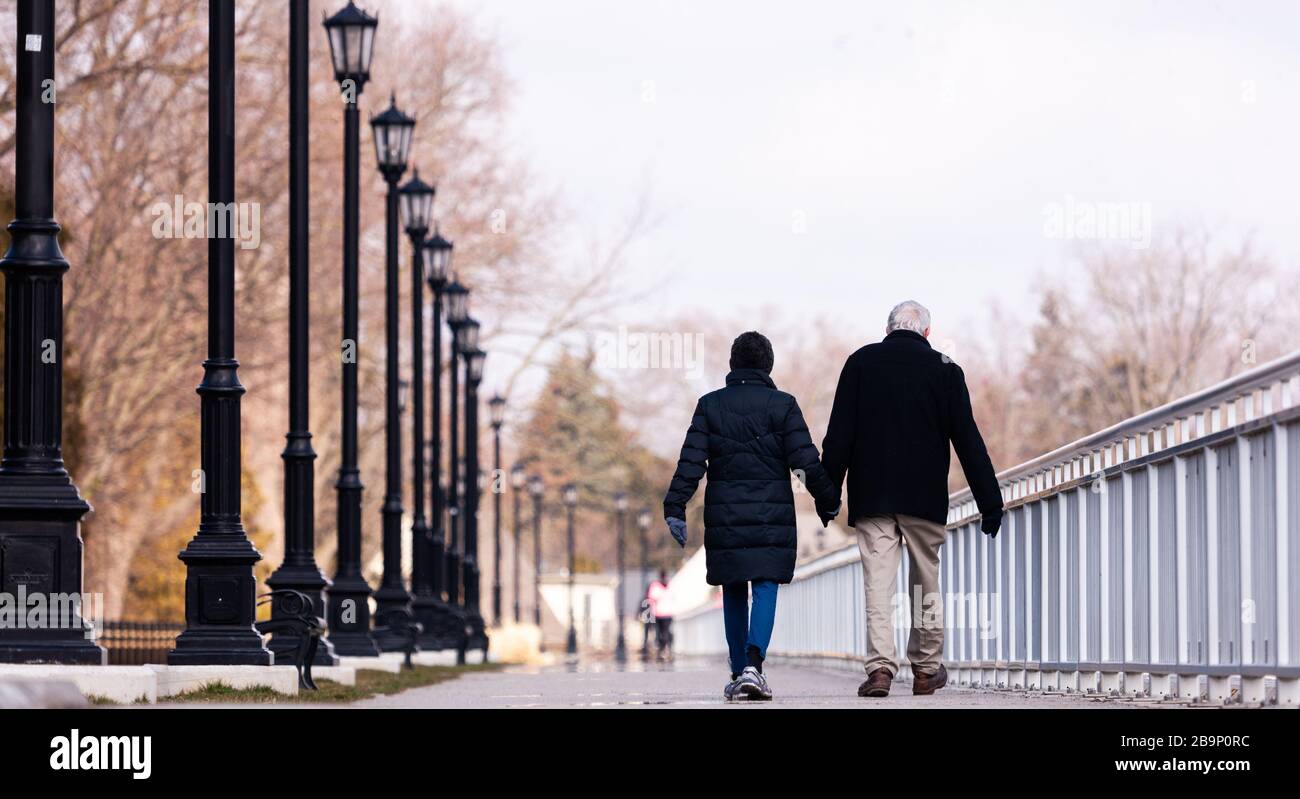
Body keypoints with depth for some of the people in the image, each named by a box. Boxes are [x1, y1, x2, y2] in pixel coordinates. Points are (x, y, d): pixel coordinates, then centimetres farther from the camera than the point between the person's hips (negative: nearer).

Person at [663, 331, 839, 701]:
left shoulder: (710, 405, 4)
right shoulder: (782, 405, -1)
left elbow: (691, 461, -3)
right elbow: (805, 461, -5)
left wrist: (675, 509, -3)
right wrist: (829, 500, 7)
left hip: (724, 517, 2)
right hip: (771, 515, -2)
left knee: (734, 594, 12)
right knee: (765, 589, -4)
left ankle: (738, 673, 15)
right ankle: (753, 664, -24)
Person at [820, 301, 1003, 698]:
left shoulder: (861, 363, 3)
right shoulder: (944, 369, 1)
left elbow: (839, 435, -1)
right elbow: (968, 440, 0)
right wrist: (990, 502, 1)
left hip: (872, 497, 0)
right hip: (925, 499, 0)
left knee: (878, 583, -2)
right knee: (925, 584, 12)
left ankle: (880, 666, -14)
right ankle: (925, 669, 18)